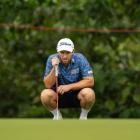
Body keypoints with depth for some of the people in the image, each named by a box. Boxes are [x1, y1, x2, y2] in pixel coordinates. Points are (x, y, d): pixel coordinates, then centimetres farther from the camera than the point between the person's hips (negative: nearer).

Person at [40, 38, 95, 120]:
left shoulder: (80, 59, -15)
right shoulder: (52, 59, -13)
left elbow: (90, 81, -19)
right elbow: (48, 85, -17)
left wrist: (69, 86, -25)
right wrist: (54, 68, -32)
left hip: (77, 93, -1)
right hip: (59, 93, 1)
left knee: (88, 93, -33)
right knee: (45, 94, -29)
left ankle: (84, 116, -2)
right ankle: (57, 116, 0)